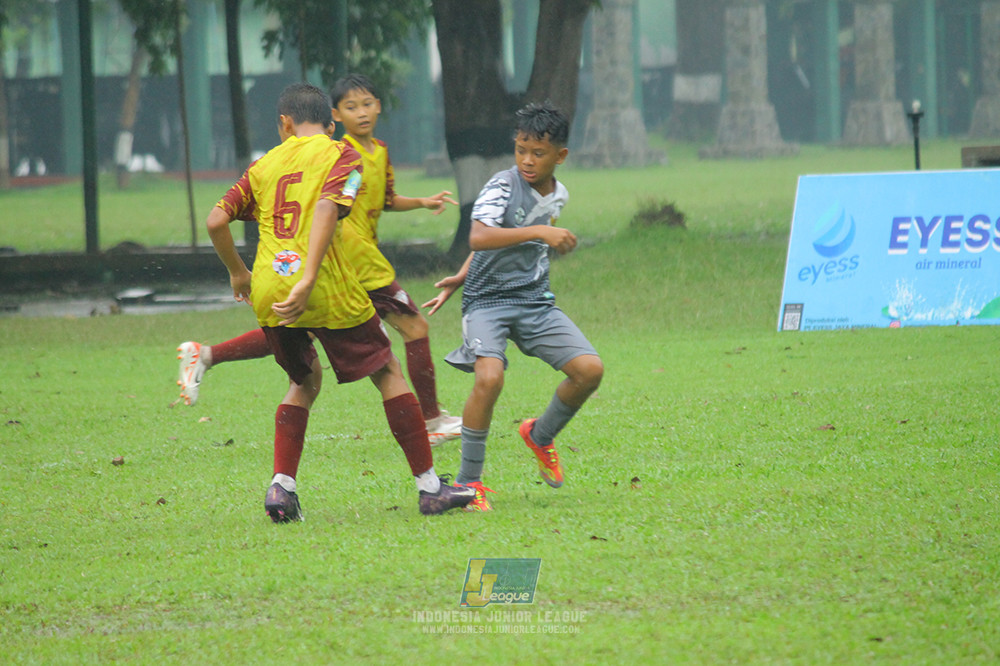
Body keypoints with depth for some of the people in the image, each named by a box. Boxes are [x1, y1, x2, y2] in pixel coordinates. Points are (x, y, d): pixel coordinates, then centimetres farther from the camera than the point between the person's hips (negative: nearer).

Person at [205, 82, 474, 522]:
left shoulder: (264, 164, 15)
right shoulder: (339, 155, 4)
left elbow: (216, 221, 6)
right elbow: (326, 209, -14)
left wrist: (238, 273, 21)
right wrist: (308, 282, -22)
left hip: (267, 294, 4)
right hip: (326, 290, -4)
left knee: (305, 381, 24)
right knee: (387, 373, 10)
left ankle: (282, 487, 7)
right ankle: (429, 488, 9)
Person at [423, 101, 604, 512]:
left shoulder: (558, 195, 8)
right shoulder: (503, 186, -13)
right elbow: (479, 237, -30)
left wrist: (462, 276, 16)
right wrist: (540, 232, -32)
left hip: (535, 301, 6)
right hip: (488, 299, -6)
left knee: (590, 370, -9)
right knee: (489, 377, -29)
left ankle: (541, 435, 21)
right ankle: (468, 482, -12)